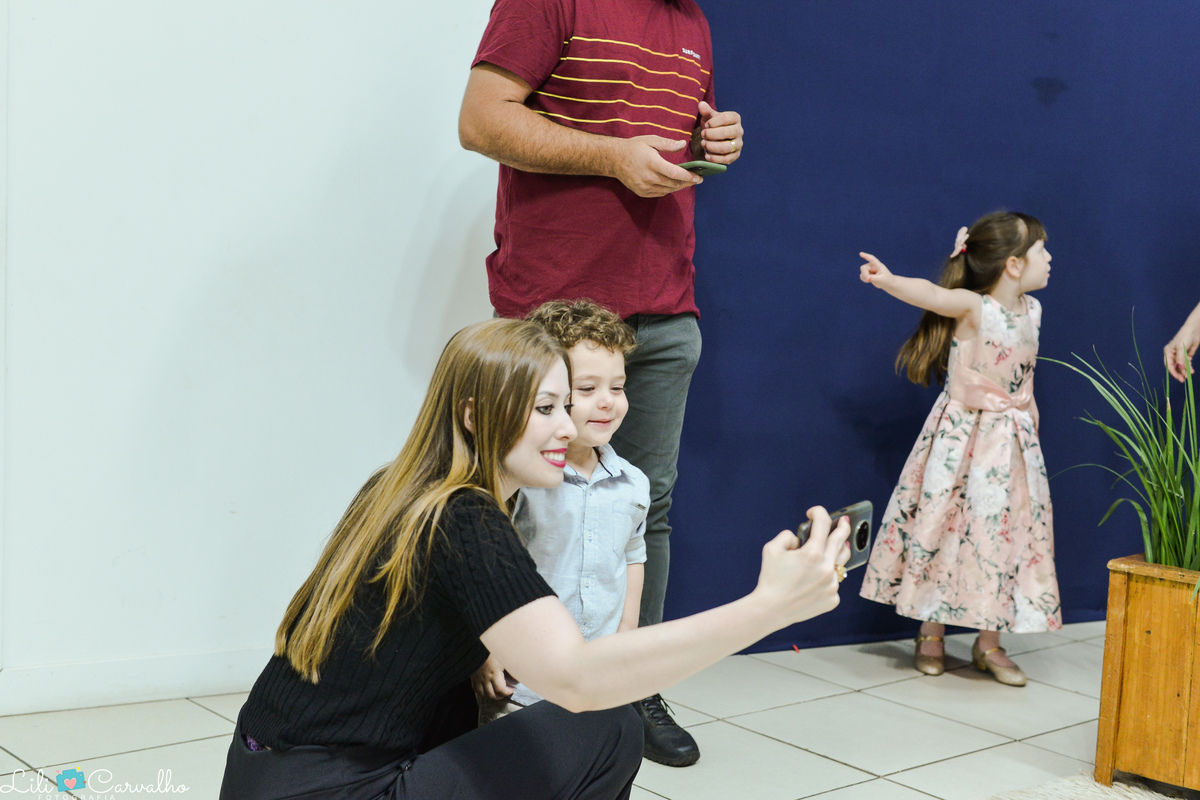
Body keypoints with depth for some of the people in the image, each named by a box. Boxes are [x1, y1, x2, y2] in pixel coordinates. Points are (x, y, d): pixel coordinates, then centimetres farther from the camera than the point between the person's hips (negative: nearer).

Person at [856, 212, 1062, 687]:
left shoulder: (1031, 310, 3)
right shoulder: (972, 307, -18)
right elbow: (929, 293, -37)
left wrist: (1030, 419, 15)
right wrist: (889, 280, -53)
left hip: (1010, 443, 6)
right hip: (961, 438, -6)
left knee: (1005, 531, 7)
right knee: (943, 523, 1)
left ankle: (989, 642, 19)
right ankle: (931, 634, 17)